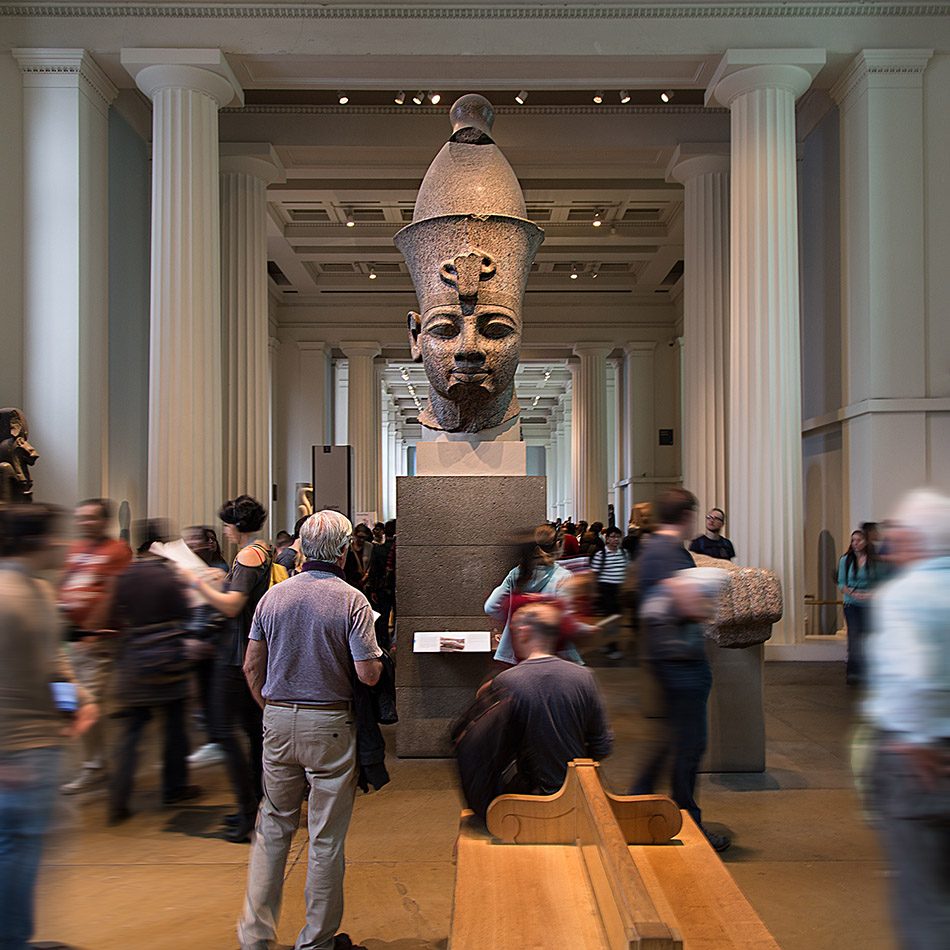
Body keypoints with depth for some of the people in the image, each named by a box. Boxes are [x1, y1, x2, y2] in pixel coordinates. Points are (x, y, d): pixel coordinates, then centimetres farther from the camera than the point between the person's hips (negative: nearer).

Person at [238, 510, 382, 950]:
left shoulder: (273, 595, 2)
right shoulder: (351, 600, -12)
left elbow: (252, 666, 5)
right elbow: (368, 674, -15)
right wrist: (378, 657, 6)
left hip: (278, 720, 4)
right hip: (329, 724, -4)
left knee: (273, 826, 17)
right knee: (326, 837, 8)